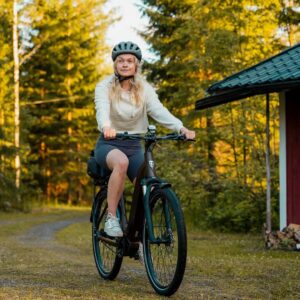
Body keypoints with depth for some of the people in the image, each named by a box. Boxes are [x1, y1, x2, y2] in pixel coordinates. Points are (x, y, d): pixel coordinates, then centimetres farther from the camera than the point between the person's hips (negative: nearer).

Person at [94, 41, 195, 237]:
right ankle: (111, 218, -28)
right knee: (121, 162, -37)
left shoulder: (144, 89, 0)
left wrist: (181, 128, -35)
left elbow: (158, 110, -16)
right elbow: (102, 110, -26)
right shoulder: (105, 87, -7)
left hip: (134, 147, 3)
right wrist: (106, 127, -50)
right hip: (109, 144, -3)